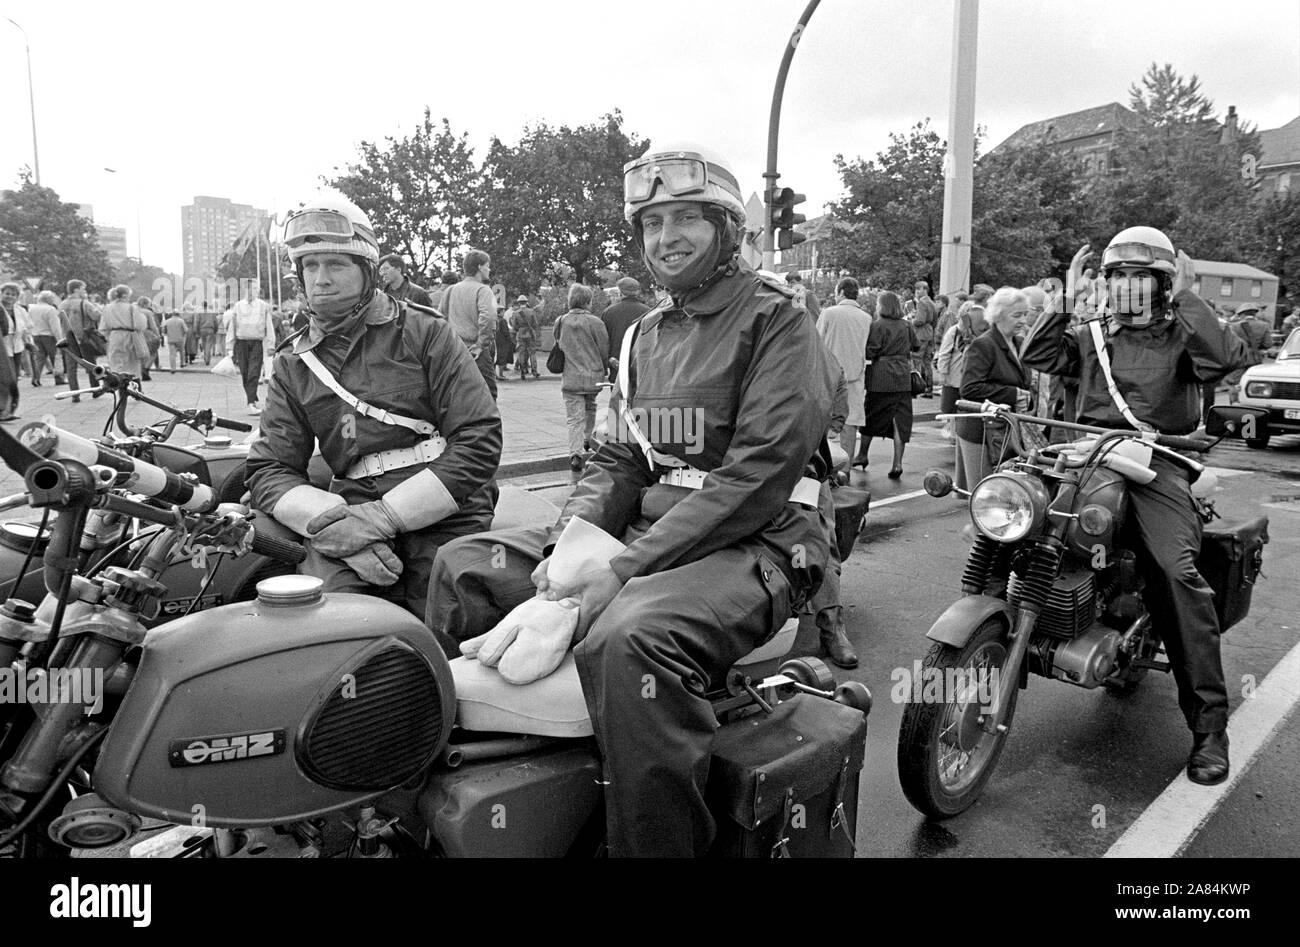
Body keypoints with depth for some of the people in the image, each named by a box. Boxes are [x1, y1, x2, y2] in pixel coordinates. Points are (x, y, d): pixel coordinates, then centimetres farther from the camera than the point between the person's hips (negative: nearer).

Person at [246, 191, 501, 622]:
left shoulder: (425, 333, 5)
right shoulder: (293, 366, 17)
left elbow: (480, 439, -5)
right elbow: (270, 469, 11)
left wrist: (386, 516, -12)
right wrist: (333, 521, -12)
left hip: (443, 517, -2)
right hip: (352, 508, 3)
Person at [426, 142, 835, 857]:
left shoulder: (776, 321, -6)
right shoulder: (646, 334, 18)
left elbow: (759, 471, -18)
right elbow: (619, 460, 15)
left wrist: (626, 570, -22)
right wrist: (570, 542, -7)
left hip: (755, 544, -7)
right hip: (643, 531, 8)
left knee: (630, 633, -39)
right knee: (462, 565, 1)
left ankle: (656, 844, -19)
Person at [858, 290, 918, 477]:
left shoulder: (877, 326, -9)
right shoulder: (907, 326, 5)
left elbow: (870, 352, -13)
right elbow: (916, 346, 15)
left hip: (880, 377, -3)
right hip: (903, 377, 3)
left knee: (871, 415, 13)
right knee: (900, 419, 3)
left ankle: (862, 455, 27)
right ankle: (897, 463, -1)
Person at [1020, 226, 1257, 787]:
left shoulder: (1182, 335, 11)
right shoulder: (1092, 336, 22)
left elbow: (1230, 359, -10)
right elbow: (1036, 357, 9)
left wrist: (1186, 300, -7)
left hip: (1154, 465, -4)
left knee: (1178, 571, -24)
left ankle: (1208, 723, -17)